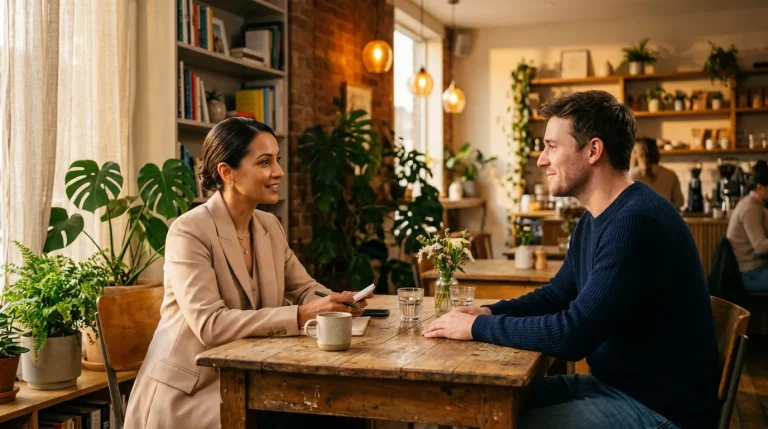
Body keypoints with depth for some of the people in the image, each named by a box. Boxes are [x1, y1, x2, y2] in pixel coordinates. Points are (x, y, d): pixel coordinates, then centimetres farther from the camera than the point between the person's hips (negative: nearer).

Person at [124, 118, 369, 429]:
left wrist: (336, 302, -11)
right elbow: (210, 325, -26)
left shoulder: (270, 227, 6)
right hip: (187, 393, -7)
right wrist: (300, 315, -33)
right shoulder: (189, 232, -17)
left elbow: (303, 289, 13)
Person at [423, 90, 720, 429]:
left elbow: (573, 334, -29)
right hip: (614, 384, 9)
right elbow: (556, 294, 17)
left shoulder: (636, 222, -26)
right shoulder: (594, 220, 8)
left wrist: (478, 327, -17)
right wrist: (488, 311, -2)